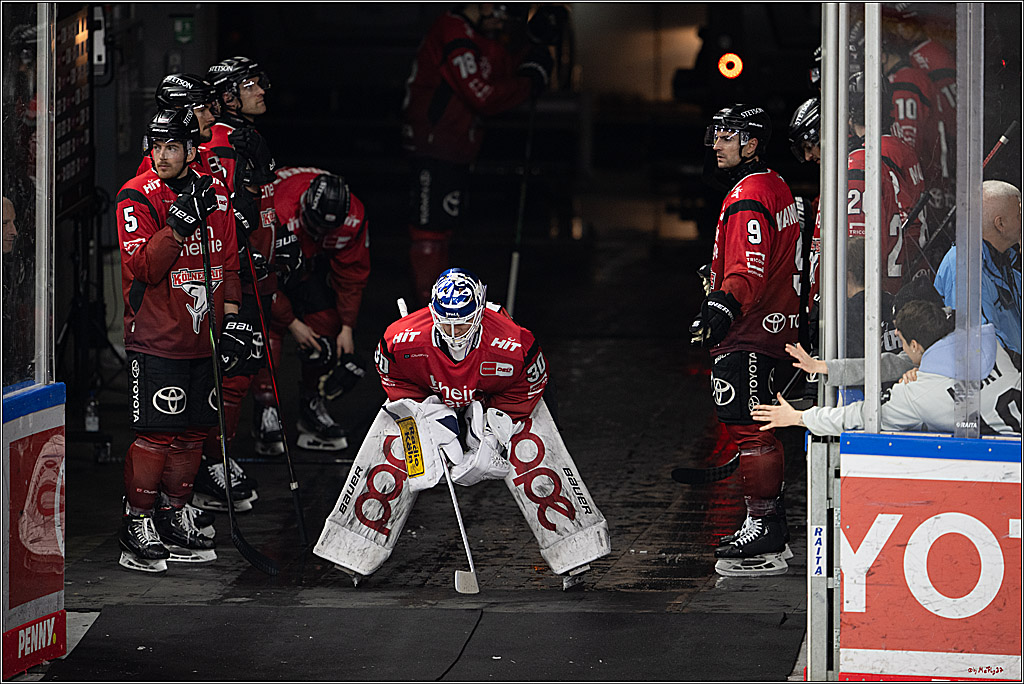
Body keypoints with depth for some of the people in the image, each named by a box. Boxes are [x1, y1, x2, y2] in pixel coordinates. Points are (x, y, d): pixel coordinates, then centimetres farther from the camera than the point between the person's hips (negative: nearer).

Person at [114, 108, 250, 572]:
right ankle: (137, 526, 0)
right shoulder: (137, 197, -9)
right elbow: (144, 268, -19)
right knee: (157, 432, -9)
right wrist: (179, 222, -27)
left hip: (202, 337, 6)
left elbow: (228, 262, 17)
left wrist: (231, 319, 10)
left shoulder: (214, 193, 9)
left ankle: (174, 518, 21)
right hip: (156, 338, -6)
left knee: (193, 430, 9)